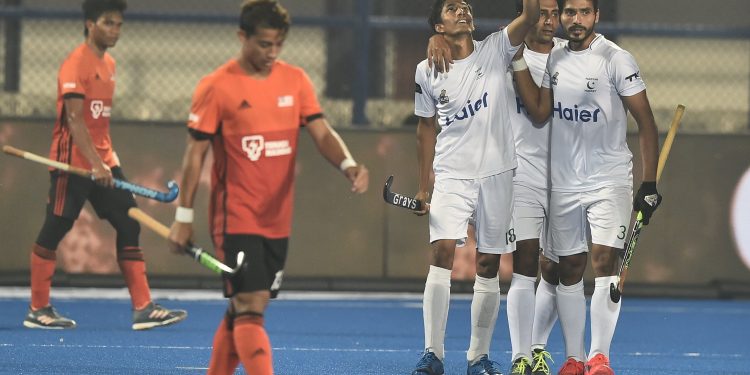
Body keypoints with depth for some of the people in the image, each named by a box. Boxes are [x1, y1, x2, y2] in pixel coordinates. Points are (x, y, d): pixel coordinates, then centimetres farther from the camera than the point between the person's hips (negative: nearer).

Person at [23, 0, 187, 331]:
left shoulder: (108, 64, 12)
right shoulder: (76, 64, -14)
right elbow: (73, 119, -21)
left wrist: (107, 158, 17)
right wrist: (95, 164, -27)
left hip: (102, 163, 9)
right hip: (72, 163, -9)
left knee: (129, 226, 1)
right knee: (53, 231, 0)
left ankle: (142, 308, 0)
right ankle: (38, 310, 9)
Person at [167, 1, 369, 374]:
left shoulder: (295, 80, 5)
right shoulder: (217, 87, -8)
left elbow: (322, 133, -3)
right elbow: (196, 152, -4)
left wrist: (348, 165, -24)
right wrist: (183, 217, -5)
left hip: (277, 220, 6)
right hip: (236, 219, -6)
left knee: (244, 310, 12)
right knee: (250, 308, -14)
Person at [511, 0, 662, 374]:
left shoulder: (616, 59, -7)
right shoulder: (554, 59, 9)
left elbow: (645, 122, -6)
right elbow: (539, 112, 0)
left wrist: (649, 184, -12)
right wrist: (518, 62, -6)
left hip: (609, 180, -5)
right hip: (563, 184, 5)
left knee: (604, 262, -14)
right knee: (569, 270, 6)